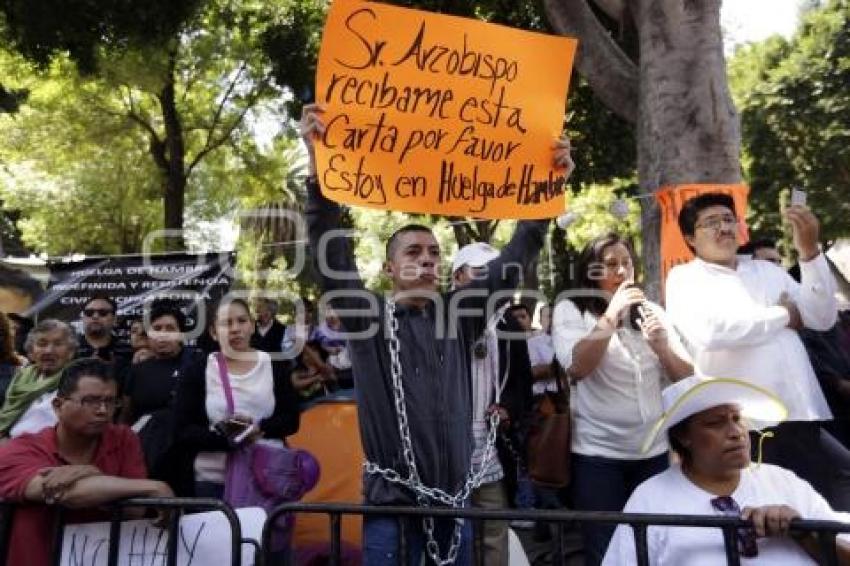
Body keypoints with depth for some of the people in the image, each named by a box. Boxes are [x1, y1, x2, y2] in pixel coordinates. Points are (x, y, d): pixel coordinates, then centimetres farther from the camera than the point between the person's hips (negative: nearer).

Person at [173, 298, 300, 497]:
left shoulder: (273, 366, 3)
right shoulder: (197, 372, 0)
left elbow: (290, 420, 2)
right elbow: (183, 431, -6)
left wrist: (259, 428, -17)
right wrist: (226, 438, -22)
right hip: (213, 480, -1)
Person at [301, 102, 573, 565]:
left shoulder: (459, 317, 7)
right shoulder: (367, 318, -2)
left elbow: (514, 259, 6)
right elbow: (330, 248, -13)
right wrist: (318, 161, -23)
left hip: (454, 502, 4)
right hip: (392, 504, -3)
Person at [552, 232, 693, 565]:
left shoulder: (651, 311, 8)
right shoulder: (569, 310, -3)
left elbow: (687, 378, 6)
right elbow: (576, 367, -19)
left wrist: (661, 346, -13)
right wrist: (612, 313, -18)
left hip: (655, 452, 4)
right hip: (597, 454, -3)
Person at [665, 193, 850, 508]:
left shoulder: (768, 271, 20)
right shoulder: (684, 278, 2)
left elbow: (823, 318, 9)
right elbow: (709, 331, -18)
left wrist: (809, 251, -4)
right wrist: (783, 316, -2)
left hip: (799, 417, 5)